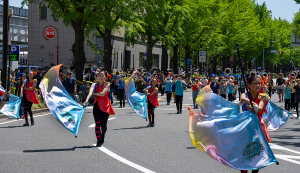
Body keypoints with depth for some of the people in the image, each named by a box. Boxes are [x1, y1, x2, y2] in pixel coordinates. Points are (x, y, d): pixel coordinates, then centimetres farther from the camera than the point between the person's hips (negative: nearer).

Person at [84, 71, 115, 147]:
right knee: (97, 123, -10)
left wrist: (94, 93, -3)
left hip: (105, 105, -1)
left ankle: (102, 139, 26)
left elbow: (103, 93, -15)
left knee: (103, 125, 1)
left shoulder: (107, 84, 0)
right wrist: (87, 100, -31)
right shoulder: (94, 85, 6)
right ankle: (98, 141, -3)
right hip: (97, 105, 1)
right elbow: (90, 92, -13)